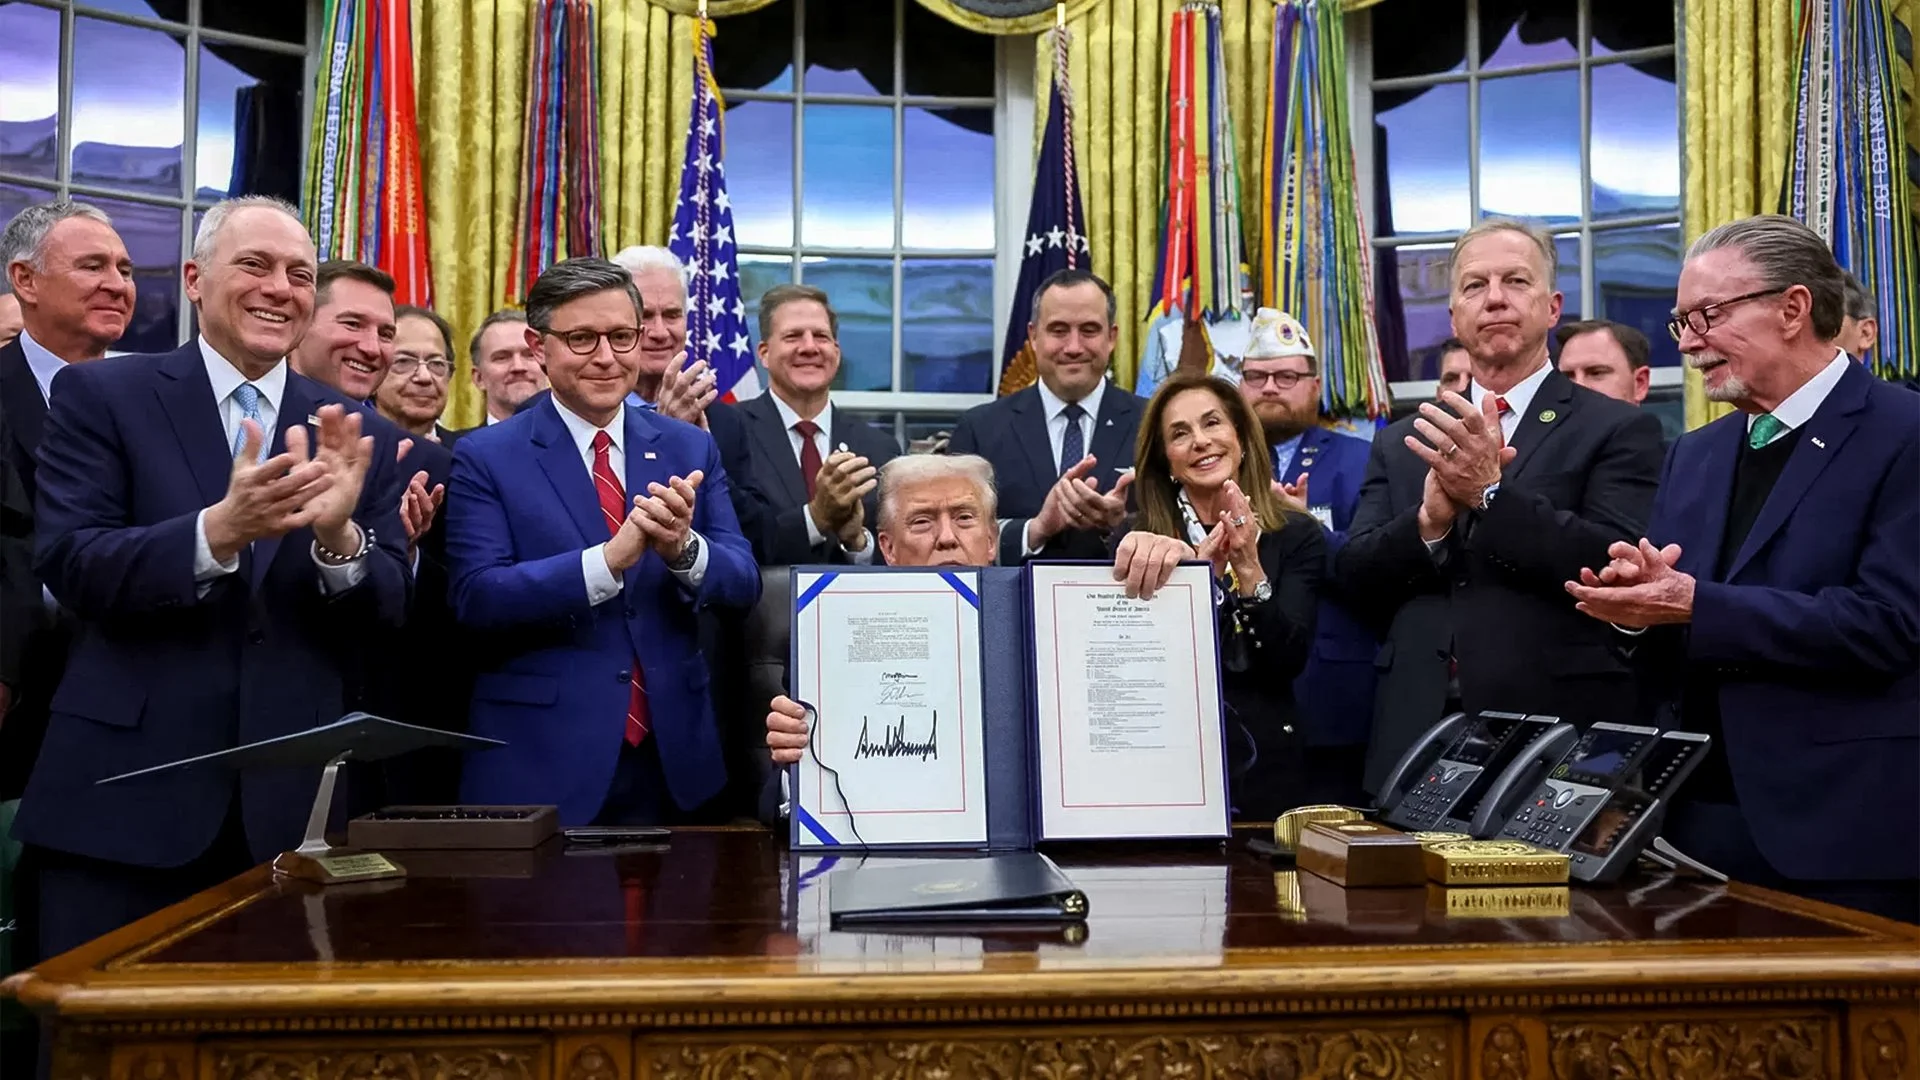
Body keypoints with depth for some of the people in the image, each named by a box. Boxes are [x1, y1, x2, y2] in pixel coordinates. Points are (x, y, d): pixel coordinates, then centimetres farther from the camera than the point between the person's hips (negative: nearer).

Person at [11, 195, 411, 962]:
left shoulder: (353, 433, 7)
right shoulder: (101, 395, 1)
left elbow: (389, 608, 2)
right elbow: (67, 565, -9)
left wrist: (338, 533, -19)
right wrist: (220, 529, -26)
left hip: (293, 801, 3)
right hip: (126, 791, -2)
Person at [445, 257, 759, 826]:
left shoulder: (691, 449, 6)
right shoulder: (485, 457, -3)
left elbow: (743, 584, 0)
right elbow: (476, 598, -13)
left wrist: (683, 548, -22)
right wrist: (611, 557, -25)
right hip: (540, 764, -3)